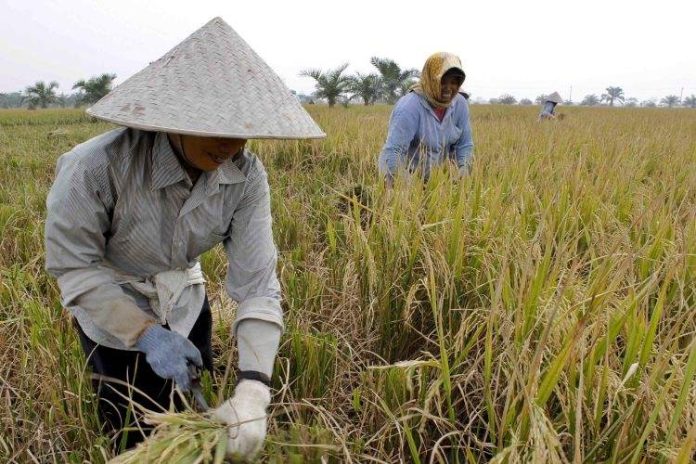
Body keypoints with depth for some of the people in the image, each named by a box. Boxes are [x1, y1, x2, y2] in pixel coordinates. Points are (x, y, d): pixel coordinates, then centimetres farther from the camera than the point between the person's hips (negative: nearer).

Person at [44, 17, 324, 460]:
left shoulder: (246, 176, -24)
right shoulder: (98, 165, -33)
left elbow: (258, 282, -27)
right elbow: (72, 265, -22)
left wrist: (253, 391, -36)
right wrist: (146, 334, -27)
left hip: (185, 302, 3)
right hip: (113, 312, -2)